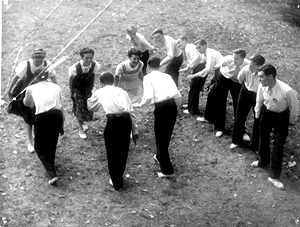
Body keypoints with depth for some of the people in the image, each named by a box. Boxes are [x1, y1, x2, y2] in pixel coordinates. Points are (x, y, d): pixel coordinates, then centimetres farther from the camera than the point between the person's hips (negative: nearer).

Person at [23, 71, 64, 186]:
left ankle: (52, 174, -4)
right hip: (57, 115, 3)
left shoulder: (31, 88, 15)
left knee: (39, 147, 10)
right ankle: (50, 162, 45)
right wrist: (61, 125, 28)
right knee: (52, 143, 26)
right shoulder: (56, 87, 19)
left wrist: (24, 99, 58)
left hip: (42, 116, -3)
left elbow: (27, 104, 35)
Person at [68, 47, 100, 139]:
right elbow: (71, 80, -16)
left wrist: (91, 89, 2)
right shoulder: (75, 68, -34)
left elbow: (92, 76, -5)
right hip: (77, 87, -3)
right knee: (79, 107, -3)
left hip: (87, 87, 3)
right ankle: (81, 129, 18)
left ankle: (82, 122, 38)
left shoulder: (94, 65, -26)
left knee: (88, 106, 5)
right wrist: (72, 93, -8)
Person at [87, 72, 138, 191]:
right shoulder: (121, 91, 21)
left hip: (113, 120, -3)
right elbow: (131, 111, 14)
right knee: (123, 149, 22)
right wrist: (135, 130, 18)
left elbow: (91, 107, 35)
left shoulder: (99, 92, 17)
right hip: (126, 119, 3)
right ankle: (119, 177, 41)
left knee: (112, 152, 15)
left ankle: (116, 182, 26)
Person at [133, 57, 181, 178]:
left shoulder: (148, 77, 2)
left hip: (161, 108, -6)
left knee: (160, 138, 9)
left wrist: (140, 104, 5)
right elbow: (178, 95, 9)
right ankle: (159, 157, 51)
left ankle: (167, 171, 13)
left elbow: (149, 97, -14)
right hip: (173, 106, 6)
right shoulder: (167, 76, 17)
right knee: (166, 135, 27)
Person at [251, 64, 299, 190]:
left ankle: (274, 176, 14)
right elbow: (259, 101, -2)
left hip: (281, 116, -4)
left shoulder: (287, 91, -37)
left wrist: (292, 121, -2)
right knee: (263, 138, 21)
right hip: (266, 112, 4)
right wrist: (257, 115, 12)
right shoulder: (262, 86, -24)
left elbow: (294, 106, -17)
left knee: (278, 145, 0)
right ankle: (263, 161, 48)